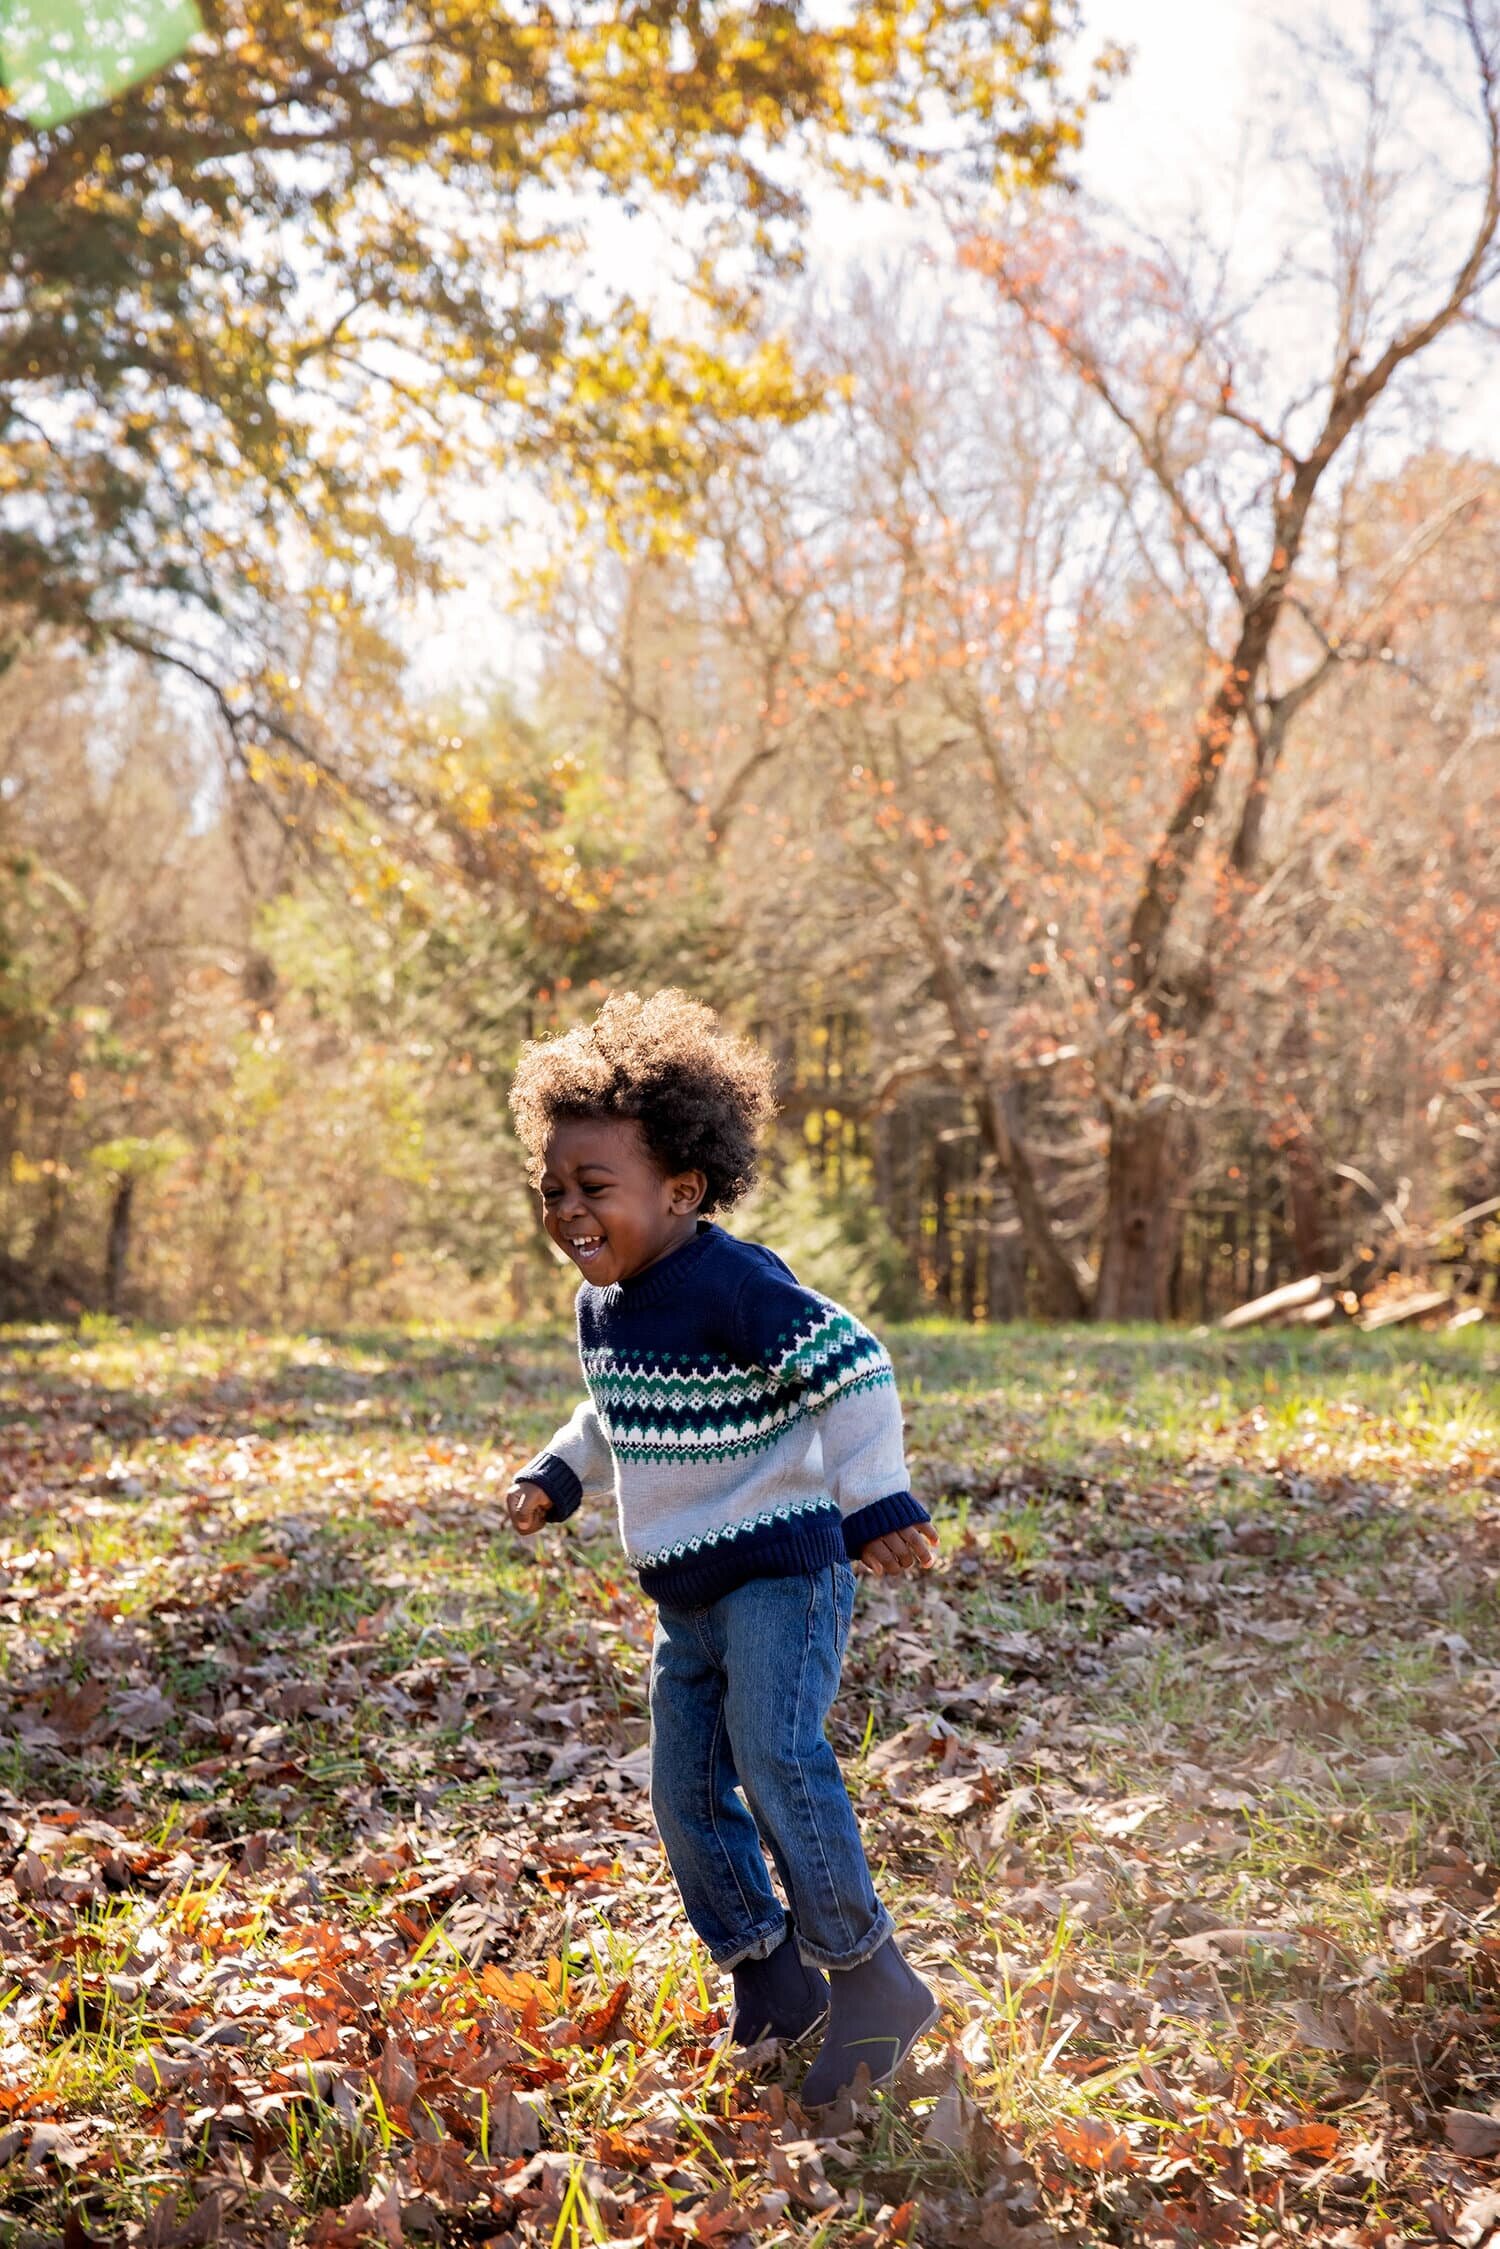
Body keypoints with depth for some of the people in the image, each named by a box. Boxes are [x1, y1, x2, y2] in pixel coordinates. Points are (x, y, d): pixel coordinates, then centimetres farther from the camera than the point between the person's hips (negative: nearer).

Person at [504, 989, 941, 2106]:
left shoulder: (739, 1287, -20)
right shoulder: (604, 1308, 8)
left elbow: (852, 1373, -19)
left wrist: (877, 1505, -22)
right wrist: (558, 1478, 19)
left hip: (782, 1568, -9)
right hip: (688, 1591, 9)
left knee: (777, 1757, -20)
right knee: (687, 1788, 8)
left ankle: (871, 1981, -6)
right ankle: (769, 1981, 24)